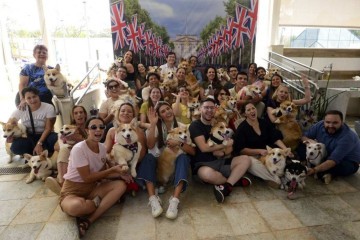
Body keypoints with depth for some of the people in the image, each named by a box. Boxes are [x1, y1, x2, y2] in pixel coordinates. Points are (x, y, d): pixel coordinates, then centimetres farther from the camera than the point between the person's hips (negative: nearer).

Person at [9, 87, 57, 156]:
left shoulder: (49, 108, -14)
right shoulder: (20, 110, -6)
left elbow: (48, 128, -16)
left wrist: (39, 143, -26)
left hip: (45, 136, -2)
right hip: (28, 138, 2)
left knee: (54, 138, -36)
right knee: (16, 147, -29)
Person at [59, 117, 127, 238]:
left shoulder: (102, 148, 1)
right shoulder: (79, 149, -21)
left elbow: (102, 173, 6)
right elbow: (87, 178, -20)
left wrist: (119, 174, -12)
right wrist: (112, 169, -16)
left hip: (92, 188, 7)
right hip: (72, 191, -7)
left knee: (121, 185, -16)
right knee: (76, 206, -42)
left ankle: (88, 221, -21)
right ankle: (98, 202, -5)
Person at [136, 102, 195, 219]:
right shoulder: (157, 127, 2)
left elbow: (192, 151, -7)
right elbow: (150, 146, -17)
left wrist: (179, 143, -24)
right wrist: (152, 124, -23)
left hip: (175, 163, 0)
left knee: (183, 158, -31)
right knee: (148, 157, -29)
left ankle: (174, 200, -43)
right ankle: (153, 199, -42)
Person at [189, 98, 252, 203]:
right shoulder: (195, 125, -6)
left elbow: (229, 148, 11)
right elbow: (204, 148, -16)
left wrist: (222, 152, -13)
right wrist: (225, 145, -5)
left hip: (220, 162, 6)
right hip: (203, 164, -6)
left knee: (245, 159, -10)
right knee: (207, 173, -40)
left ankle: (226, 186, -26)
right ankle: (236, 180, -12)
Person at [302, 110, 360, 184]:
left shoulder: (347, 137, -32)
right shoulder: (320, 125, -16)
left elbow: (333, 160, -38)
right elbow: (303, 137, -9)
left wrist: (314, 170, -48)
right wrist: (310, 141, -32)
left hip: (348, 163, -5)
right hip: (325, 156, 5)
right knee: (302, 147, -17)